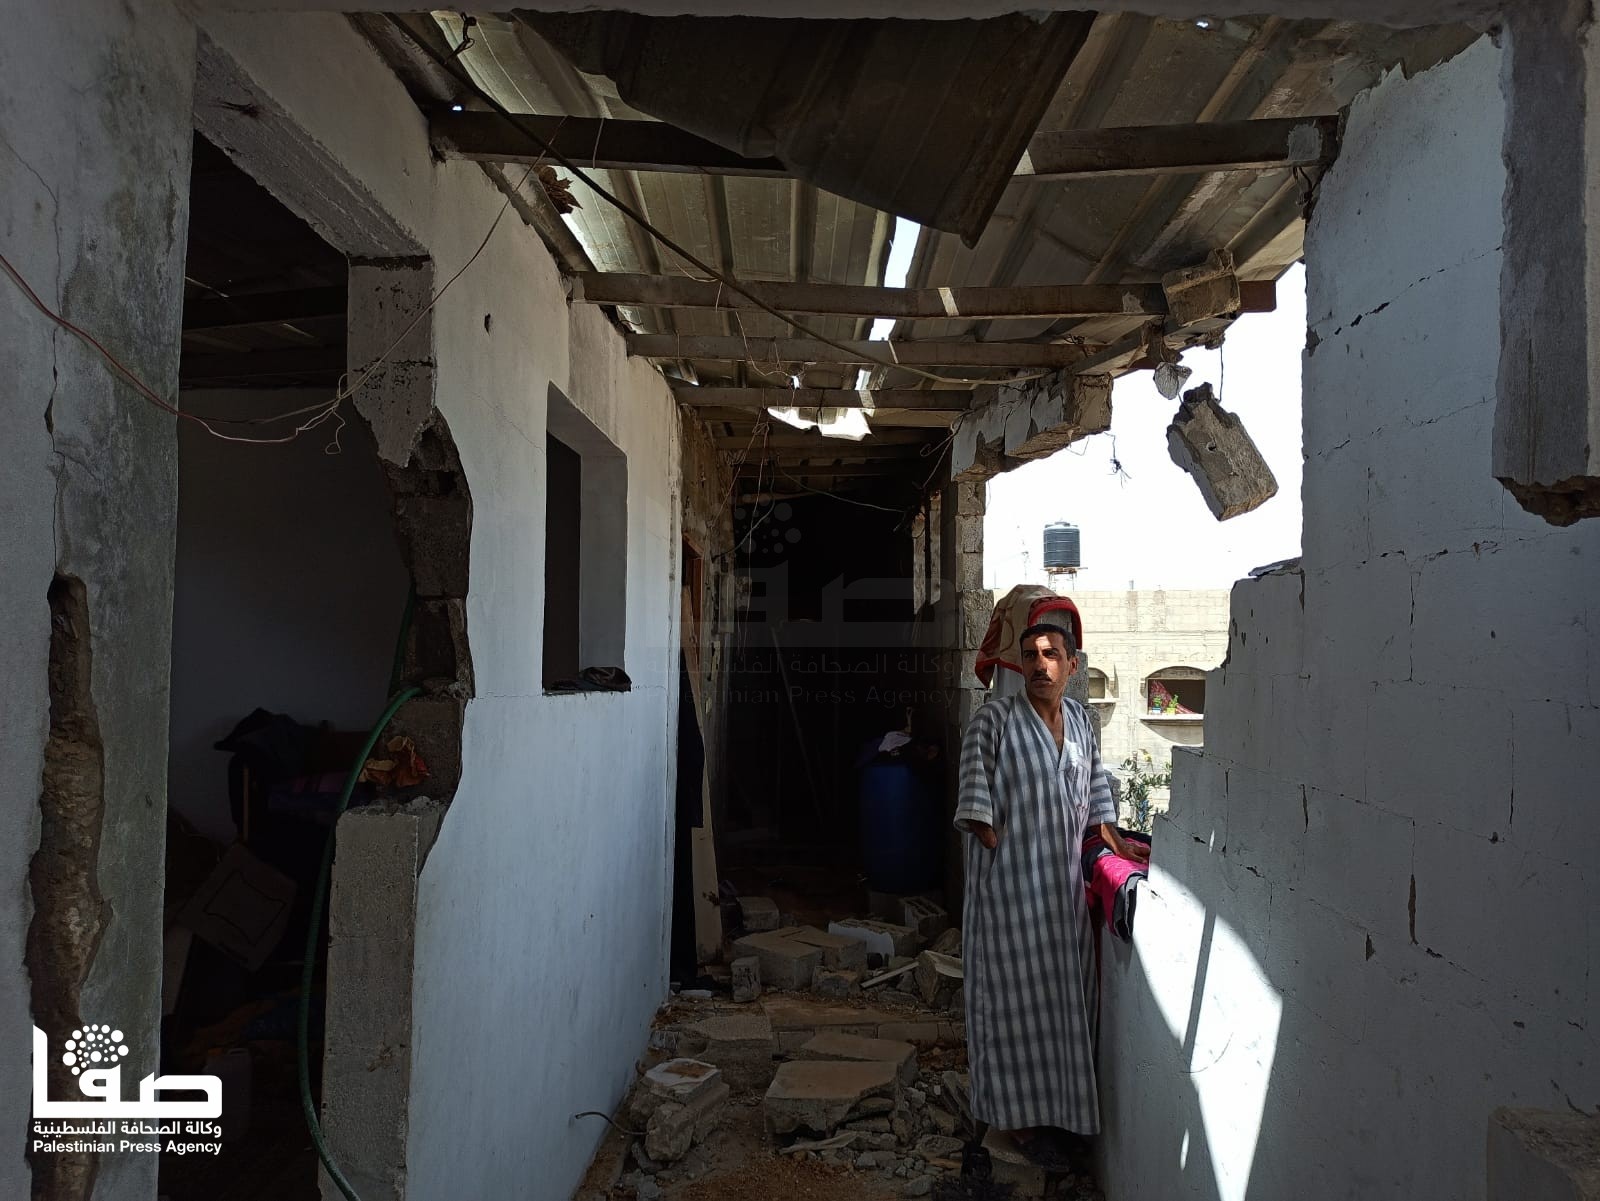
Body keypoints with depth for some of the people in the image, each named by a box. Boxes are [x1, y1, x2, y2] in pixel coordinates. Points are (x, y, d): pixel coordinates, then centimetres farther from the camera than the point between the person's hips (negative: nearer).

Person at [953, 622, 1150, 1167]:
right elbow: (976, 802, -13)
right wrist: (1006, 853, -17)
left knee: (1064, 989, 14)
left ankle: (1059, 1102, 31)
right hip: (1010, 882, -6)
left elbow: (1094, 787, 18)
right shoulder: (993, 720, -12)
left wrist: (1115, 841, 16)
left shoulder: (1079, 719, 8)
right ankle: (1023, 1117, 15)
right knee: (1017, 992, 2)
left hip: (1064, 881, 6)